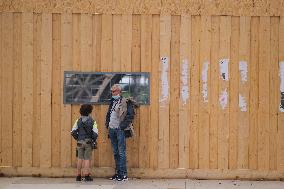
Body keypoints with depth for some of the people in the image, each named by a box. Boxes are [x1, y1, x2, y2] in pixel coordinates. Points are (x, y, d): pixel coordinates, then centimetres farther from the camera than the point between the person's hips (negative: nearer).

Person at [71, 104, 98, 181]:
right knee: (87, 158, 1)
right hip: (88, 142, -2)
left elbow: (73, 131, -3)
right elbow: (95, 133, -12)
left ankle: (78, 176, 11)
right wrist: (94, 140, 3)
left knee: (80, 158, 8)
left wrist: (77, 138, 9)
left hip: (80, 142, 2)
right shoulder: (92, 121, -3)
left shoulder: (78, 120, 3)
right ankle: (86, 175, -2)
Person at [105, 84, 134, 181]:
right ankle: (118, 172, 18)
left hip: (120, 129, -7)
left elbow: (131, 115, -15)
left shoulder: (124, 101, -9)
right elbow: (108, 114, 23)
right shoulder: (112, 101, 15)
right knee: (115, 152, 11)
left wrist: (124, 125, -16)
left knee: (121, 152, -6)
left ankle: (124, 174, -2)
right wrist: (107, 123, 11)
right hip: (112, 129, 7)